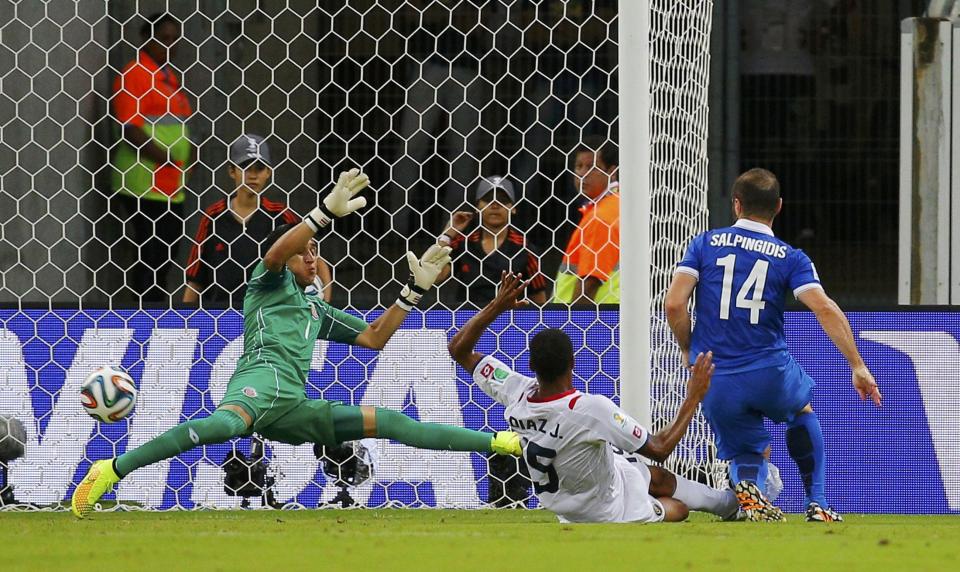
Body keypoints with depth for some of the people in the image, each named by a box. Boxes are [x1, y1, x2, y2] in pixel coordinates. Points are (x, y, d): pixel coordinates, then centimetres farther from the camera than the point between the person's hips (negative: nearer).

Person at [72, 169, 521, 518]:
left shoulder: (316, 309, 36)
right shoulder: (270, 282, 17)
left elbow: (374, 337, 35)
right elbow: (276, 254, -8)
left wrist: (415, 290, 28)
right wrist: (327, 214, -18)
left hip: (294, 408, 7)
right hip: (262, 378, -7)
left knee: (390, 422, 6)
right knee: (227, 422, -41)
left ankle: (496, 442, 9)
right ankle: (112, 470, -50)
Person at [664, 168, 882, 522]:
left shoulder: (705, 244, 4)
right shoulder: (790, 258, 2)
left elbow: (673, 304, -6)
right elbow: (826, 310, -11)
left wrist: (688, 352, 10)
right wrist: (858, 366, -8)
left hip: (717, 384, 0)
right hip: (771, 374, 0)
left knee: (746, 454, 21)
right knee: (803, 412, 34)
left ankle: (748, 485, -15)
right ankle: (816, 504, 25)